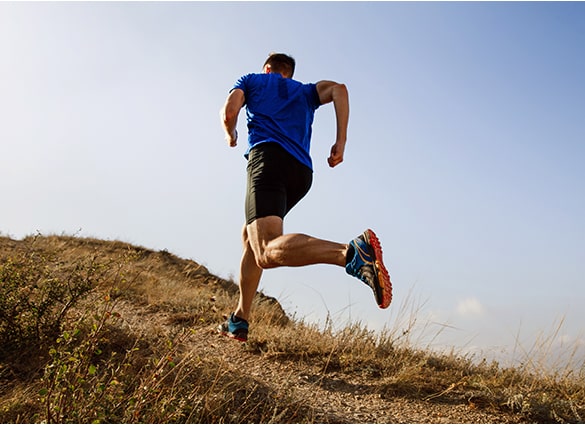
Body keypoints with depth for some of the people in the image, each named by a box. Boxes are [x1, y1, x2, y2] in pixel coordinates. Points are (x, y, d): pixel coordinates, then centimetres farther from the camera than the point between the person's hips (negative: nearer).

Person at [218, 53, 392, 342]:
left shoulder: (251, 80, 24)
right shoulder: (306, 91, 31)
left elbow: (229, 112, 6)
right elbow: (338, 89, 11)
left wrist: (231, 135, 29)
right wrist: (341, 141, 5)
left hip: (267, 157, -6)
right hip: (302, 172, 6)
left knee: (267, 251, -26)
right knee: (250, 237, 22)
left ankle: (353, 253, -50)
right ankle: (239, 321, 22)